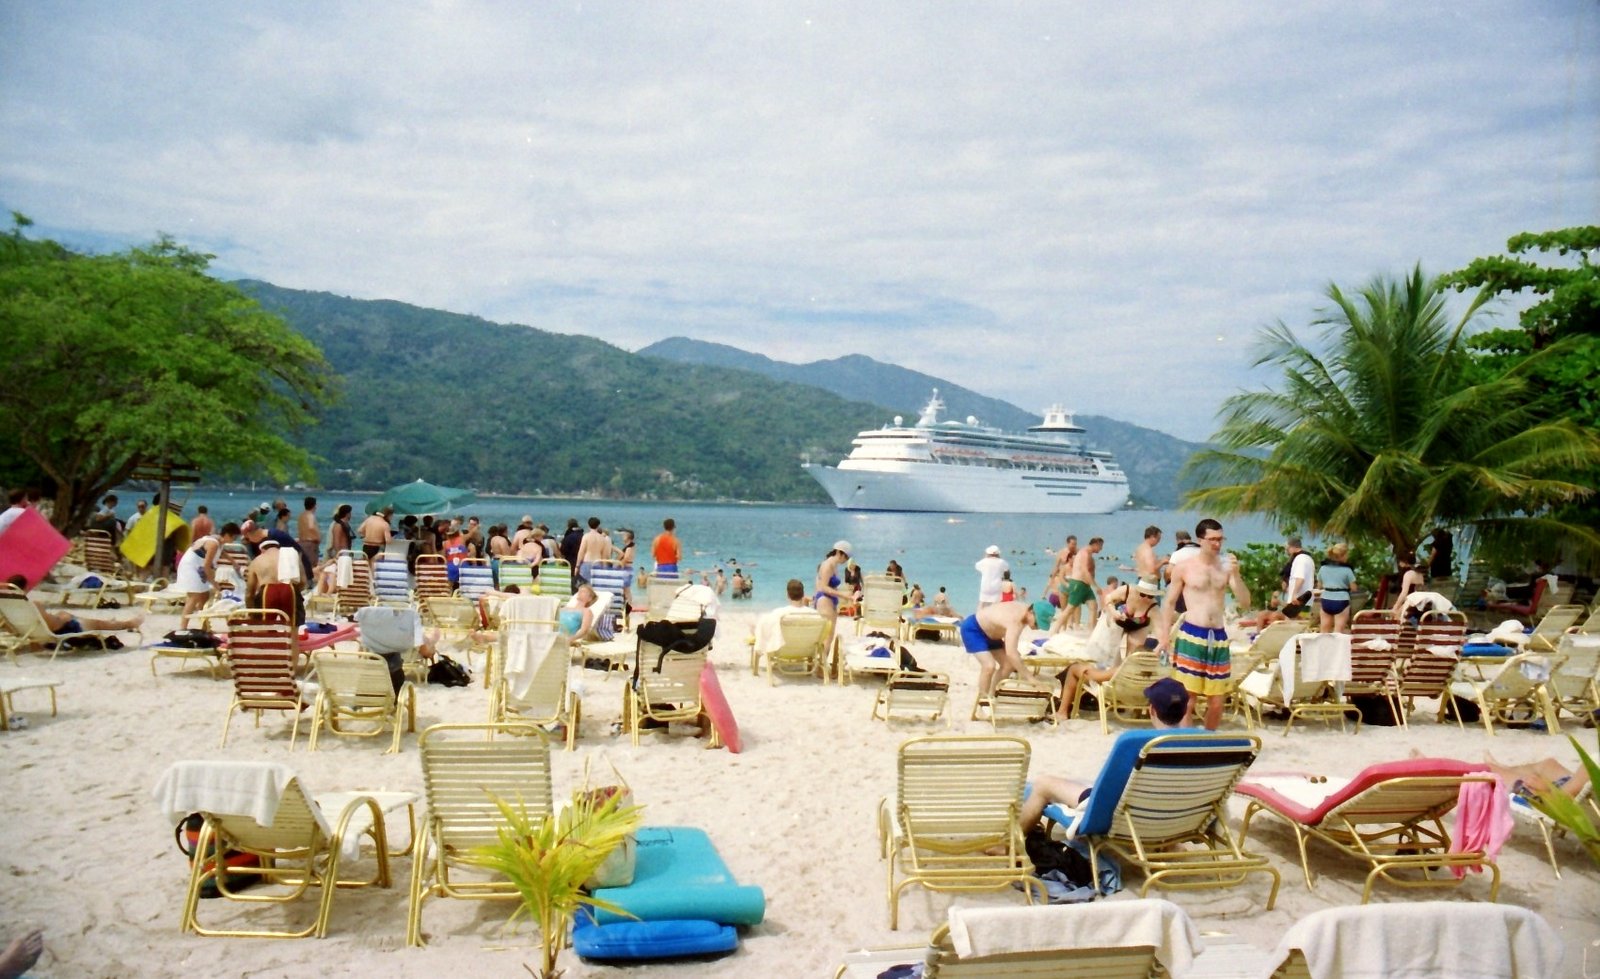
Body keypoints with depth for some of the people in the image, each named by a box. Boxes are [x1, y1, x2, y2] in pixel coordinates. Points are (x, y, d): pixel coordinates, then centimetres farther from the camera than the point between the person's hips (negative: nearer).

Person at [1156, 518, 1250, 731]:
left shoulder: (1227, 567, 8)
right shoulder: (1184, 568, 0)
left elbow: (1245, 603, 3)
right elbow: (1170, 604, 5)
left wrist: (1235, 575, -10)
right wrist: (1164, 636, -1)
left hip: (1218, 637, 4)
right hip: (1191, 635, -3)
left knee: (1217, 700, 7)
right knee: (1187, 696, -5)